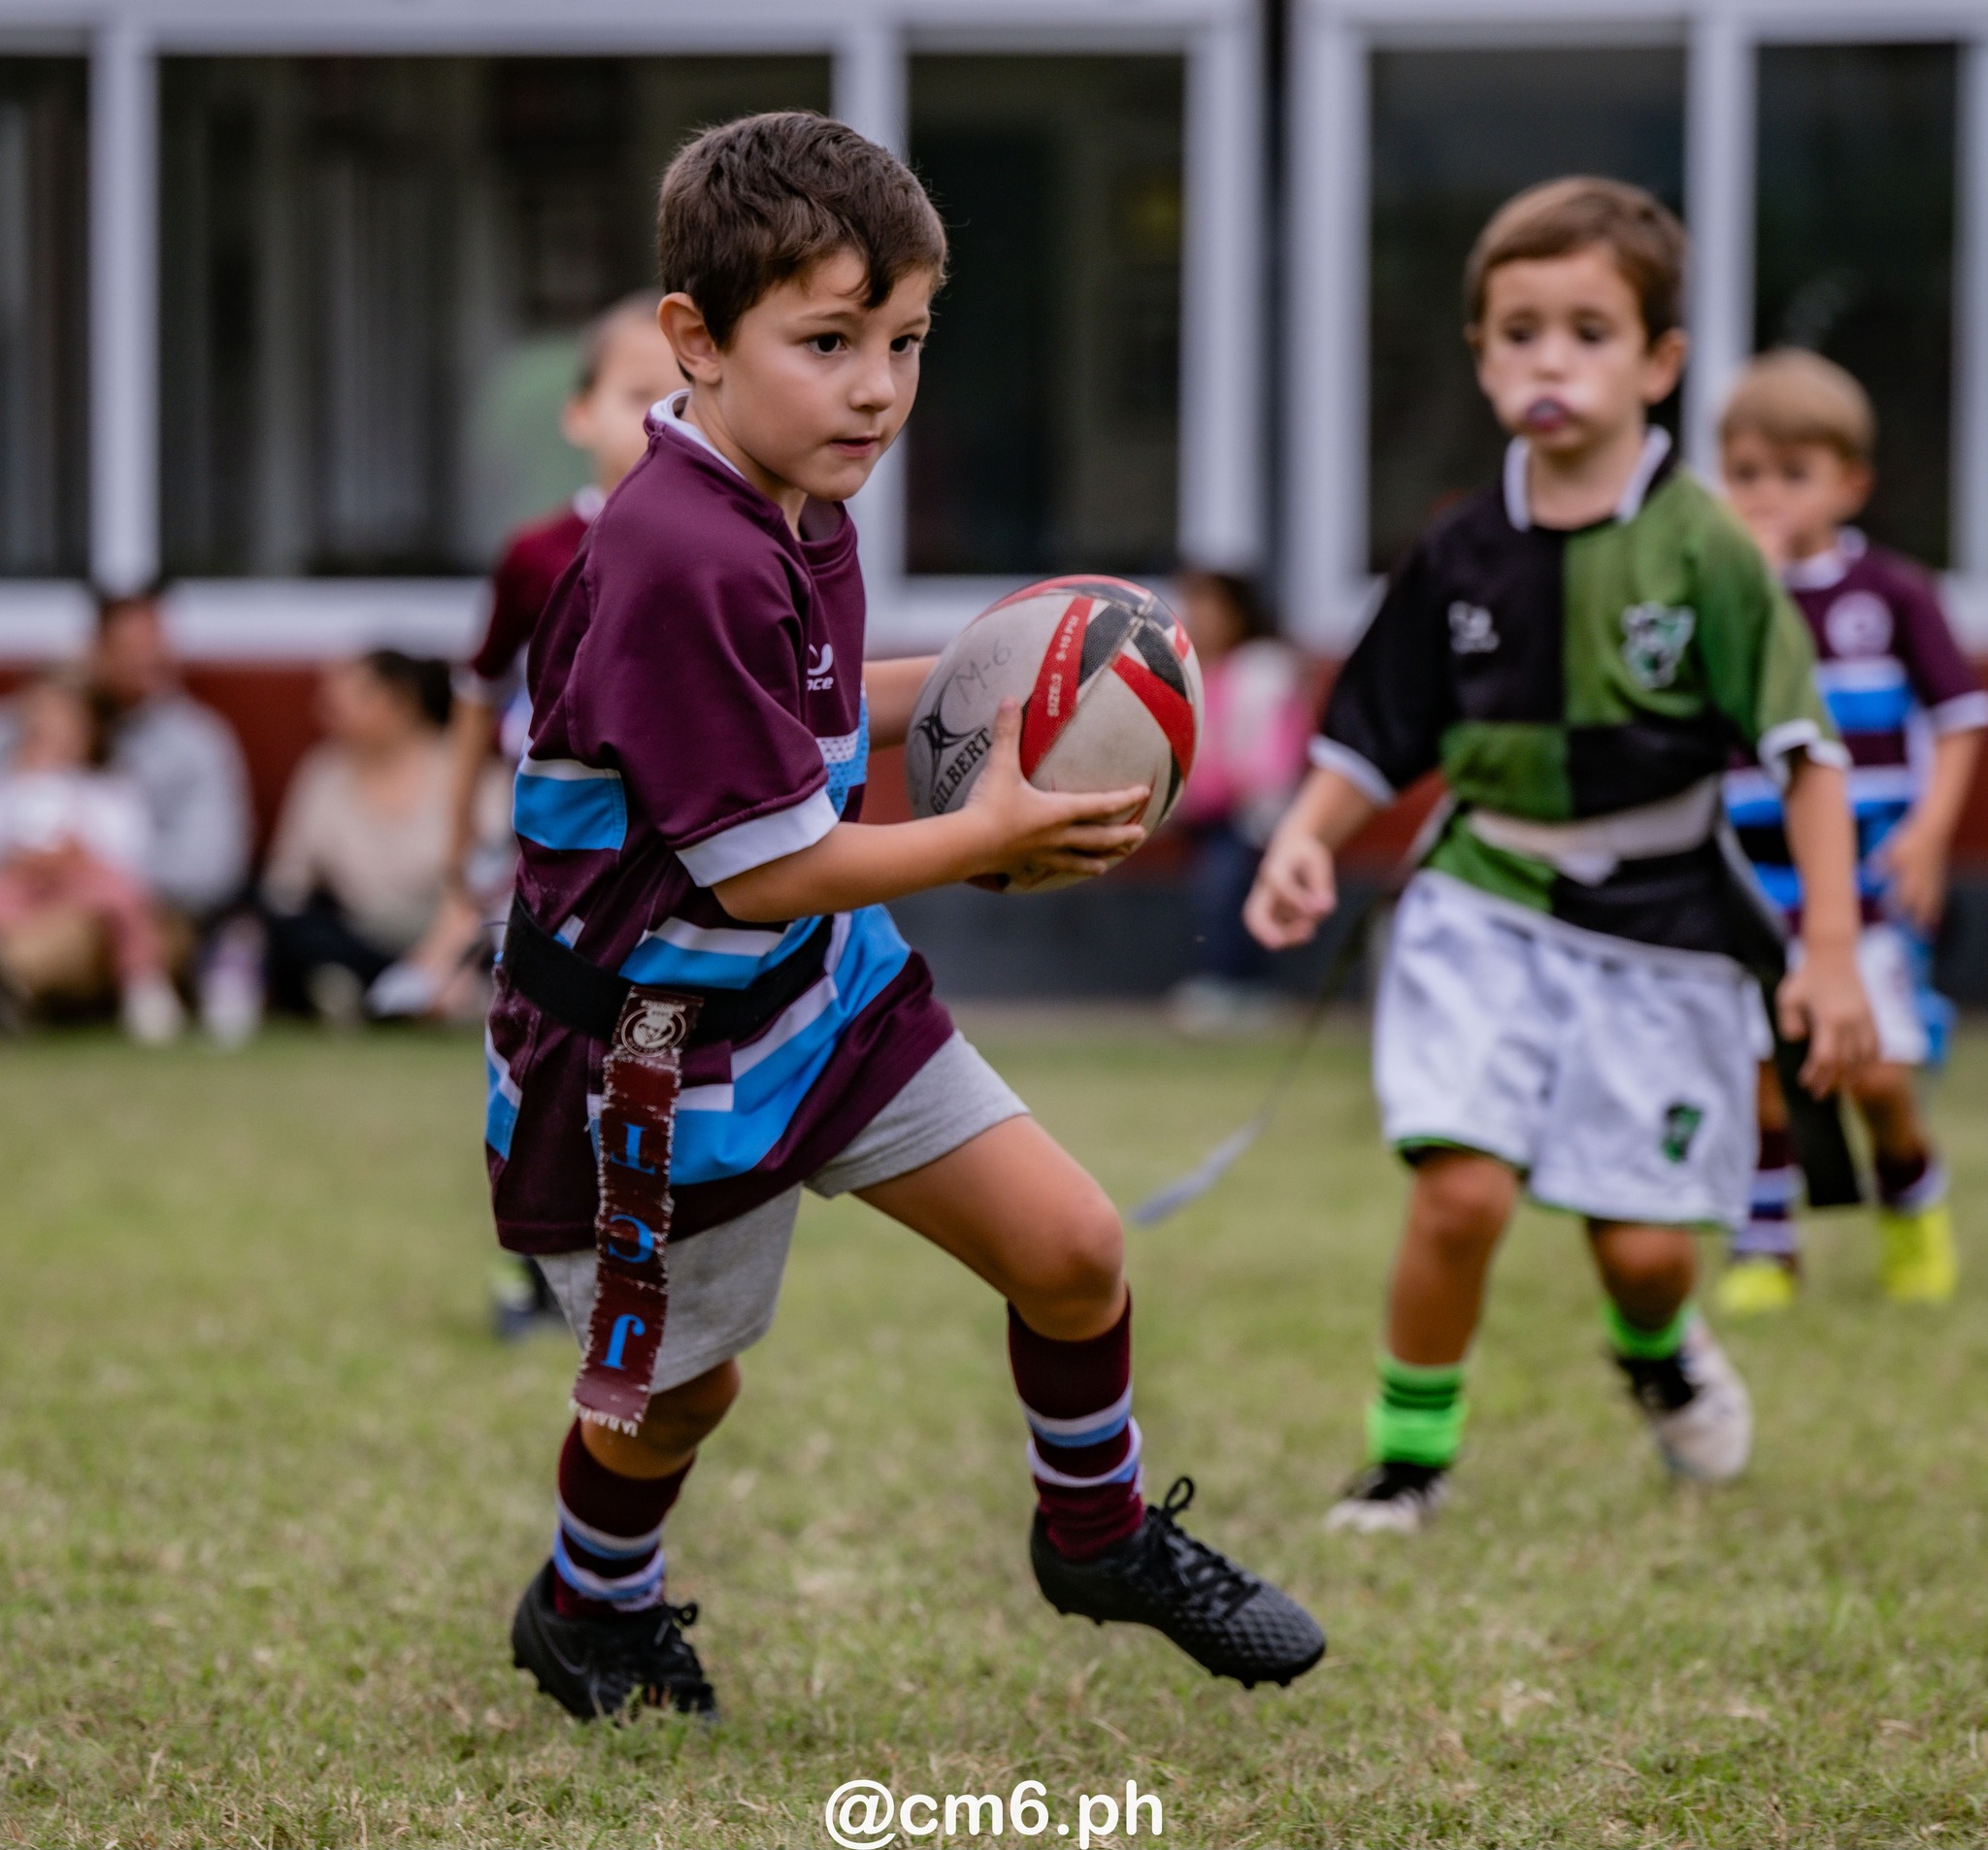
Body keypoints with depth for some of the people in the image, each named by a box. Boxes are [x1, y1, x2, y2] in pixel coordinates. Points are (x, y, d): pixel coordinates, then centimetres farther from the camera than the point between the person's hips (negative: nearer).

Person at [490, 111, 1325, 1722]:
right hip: (660, 1049, -8)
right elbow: (766, 871, -28)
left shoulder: (800, 513, 0)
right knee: (673, 1388, 12)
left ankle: (1099, 1532, 29)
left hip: (829, 988, 8)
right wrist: (995, 835, -15)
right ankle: (593, 1613, 42)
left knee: (1070, 1245, 4)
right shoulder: (680, 571, -31)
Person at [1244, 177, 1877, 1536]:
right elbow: (1375, 746, 8)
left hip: (1656, 930, -1)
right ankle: (1410, 1449, 3)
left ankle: (1655, 1349, 39)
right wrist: (1305, 841, -11)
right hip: (1486, 915, 1)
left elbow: (1806, 753, -8)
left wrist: (1831, 952, -12)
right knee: (1463, 1185, -17)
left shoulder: (1704, 552, -9)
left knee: (1645, 1243, 1)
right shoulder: (1462, 558, -1)